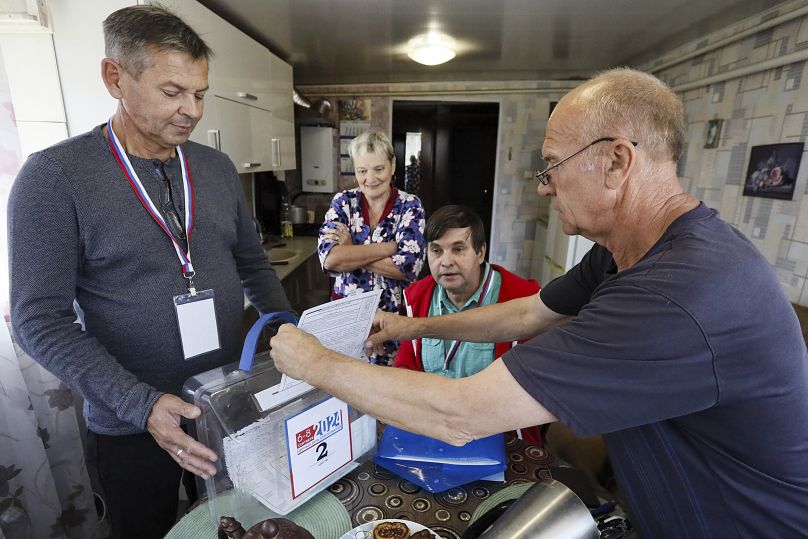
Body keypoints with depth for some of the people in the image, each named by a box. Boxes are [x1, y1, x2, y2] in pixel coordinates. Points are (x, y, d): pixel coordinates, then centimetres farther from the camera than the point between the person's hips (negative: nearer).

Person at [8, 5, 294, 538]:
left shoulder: (218, 167, 0)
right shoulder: (55, 176, -13)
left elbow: (251, 262, 6)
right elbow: (41, 318, -14)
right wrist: (141, 403, -24)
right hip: (132, 425, -3)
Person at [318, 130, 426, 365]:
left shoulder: (410, 206, -5)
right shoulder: (344, 202, 0)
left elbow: (408, 266, -18)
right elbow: (328, 258, -15)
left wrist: (351, 253, -13)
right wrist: (390, 246, -17)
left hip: (392, 315, -1)